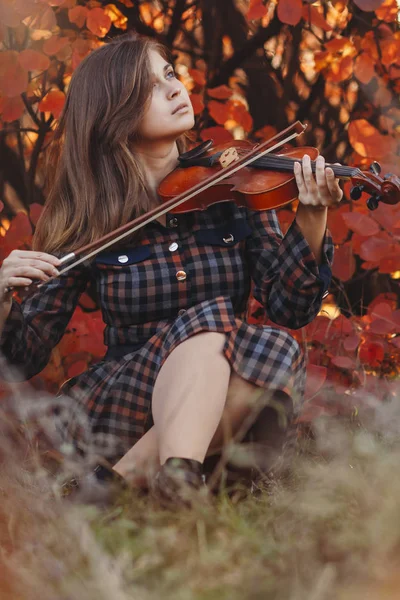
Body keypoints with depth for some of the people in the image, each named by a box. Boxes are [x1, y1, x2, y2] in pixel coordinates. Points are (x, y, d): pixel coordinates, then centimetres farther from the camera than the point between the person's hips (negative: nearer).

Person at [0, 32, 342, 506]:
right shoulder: (91, 220, 2)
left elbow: (290, 308, -1)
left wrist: (312, 219, -18)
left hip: (221, 406, 2)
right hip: (117, 399, -2)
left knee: (278, 352, -30)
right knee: (209, 320, -29)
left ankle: (126, 473, -31)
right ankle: (179, 476, -48)